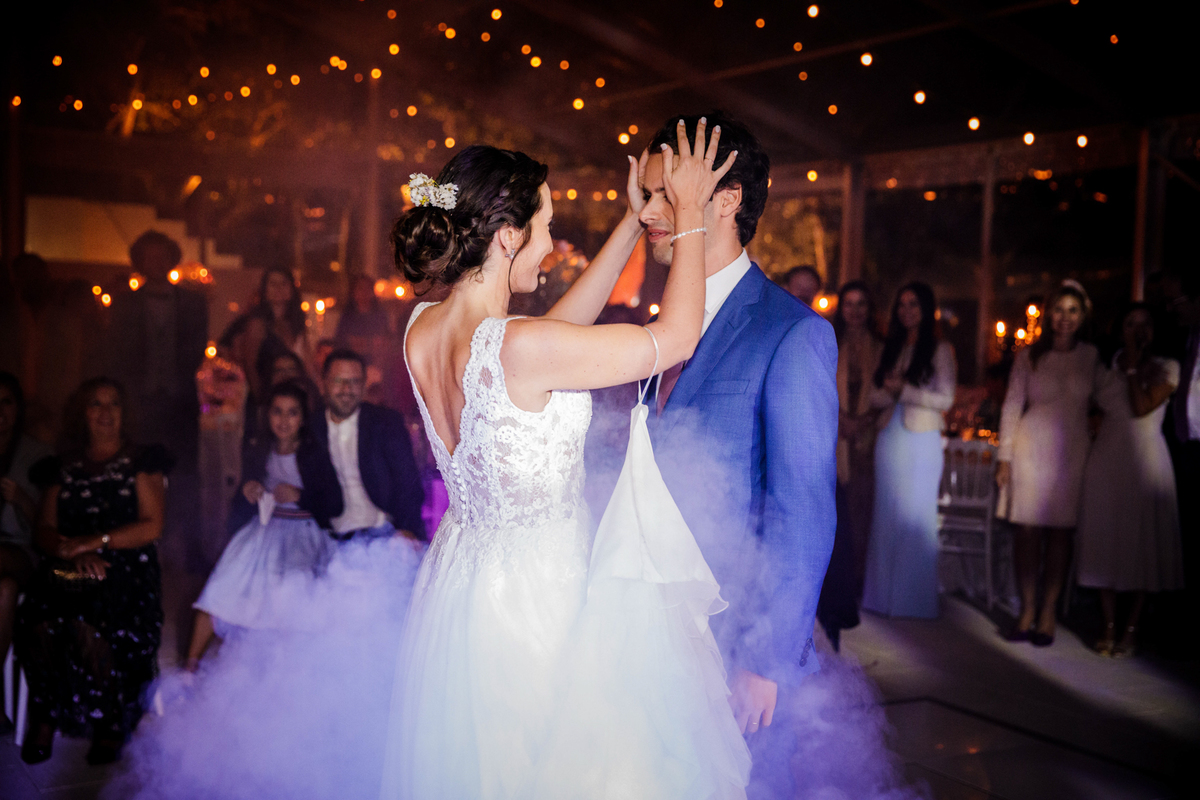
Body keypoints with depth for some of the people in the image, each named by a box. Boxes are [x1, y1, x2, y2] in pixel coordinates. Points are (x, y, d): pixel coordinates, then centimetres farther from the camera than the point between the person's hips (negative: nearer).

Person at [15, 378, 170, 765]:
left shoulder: (141, 461, 11)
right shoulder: (65, 468, 20)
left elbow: (152, 527, 0)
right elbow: (45, 531, 12)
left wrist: (95, 541, -10)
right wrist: (74, 552, -9)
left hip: (125, 569, -3)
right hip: (69, 570, 3)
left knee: (88, 621, -34)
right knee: (39, 620, -30)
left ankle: (109, 722, -16)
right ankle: (44, 718, -15)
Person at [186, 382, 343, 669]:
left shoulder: (316, 455, -1)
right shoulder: (257, 453, 10)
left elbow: (335, 505, -3)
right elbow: (238, 514, 16)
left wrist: (299, 496, -14)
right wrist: (247, 497, -6)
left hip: (302, 536, -3)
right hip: (262, 530, 3)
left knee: (290, 593, -22)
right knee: (223, 587, -9)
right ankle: (191, 665, 1)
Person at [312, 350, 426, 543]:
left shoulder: (387, 422, 4)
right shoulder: (313, 429, 12)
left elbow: (409, 482, -1)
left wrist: (409, 529, -13)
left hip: (382, 533, -3)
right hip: (336, 539, 3)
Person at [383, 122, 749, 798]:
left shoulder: (423, 330, -5)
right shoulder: (521, 348, -29)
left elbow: (560, 328, 7)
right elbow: (676, 337, -18)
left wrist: (634, 223, 8)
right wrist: (689, 212, -7)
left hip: (460, 580, 8)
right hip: (534, 597, -7)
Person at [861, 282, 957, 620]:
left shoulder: (940, 350, 0)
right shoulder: (890, 348, 14)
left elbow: (945, 399, -7)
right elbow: (875, 395, 8)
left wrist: (904, 389, -13)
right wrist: (891, 391, -13)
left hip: (921, 442, -4)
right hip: (889, 440, 5)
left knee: (916, 518, -1)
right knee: (886, 517, 5)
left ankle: (915, 601, 6)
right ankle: (882, 597, 11)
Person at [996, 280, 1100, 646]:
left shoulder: (1092, 357, 5)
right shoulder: (1029, 356, 2)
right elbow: (1012, 406, 3)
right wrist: (1005, 457, -1)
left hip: (1073, 451, 1)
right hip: (1032, 448, -1)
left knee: (1061, 533, 1)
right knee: (1027, 530, -3)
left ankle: (1048, 612, 9)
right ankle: (1027, 609, 7)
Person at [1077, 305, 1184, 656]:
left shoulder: (1166, 368, 2)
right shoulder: (1106, 367, 9)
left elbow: (1142, 407, -12)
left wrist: (1133, 367, -8)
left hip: (1145, 460, -3)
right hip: (1106, 459, 3)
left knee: (1142, 540, -1)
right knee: (1105, 539, 3)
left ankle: (1131, 628, 8)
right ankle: (1109, 626, 11)